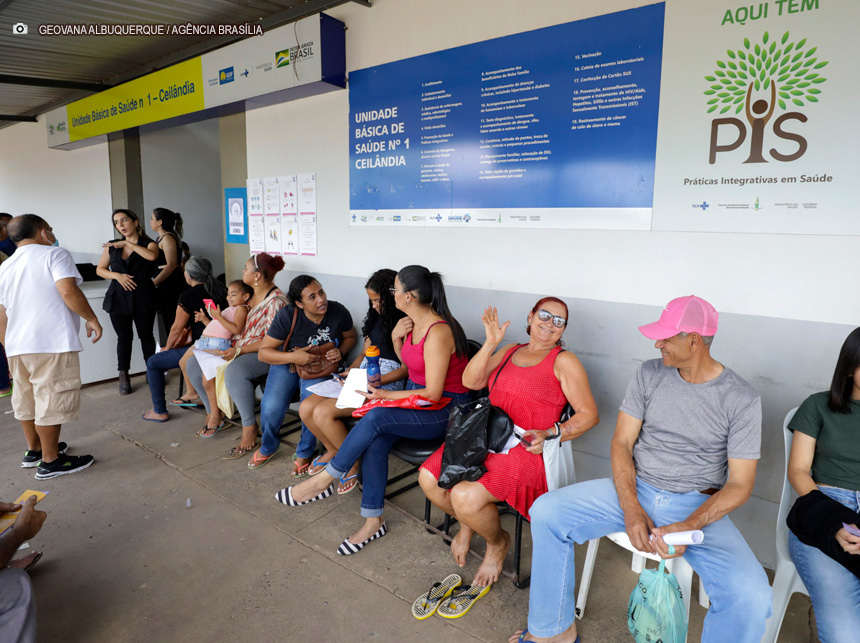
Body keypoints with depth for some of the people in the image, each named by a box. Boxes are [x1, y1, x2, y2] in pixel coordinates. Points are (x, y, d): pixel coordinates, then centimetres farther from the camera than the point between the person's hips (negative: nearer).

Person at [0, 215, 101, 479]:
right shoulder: (55, 254, -4)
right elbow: (68, 291, -20)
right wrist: (91, 318, -10)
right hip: (52, 341, -8)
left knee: (27, 397, 20)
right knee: (53, 399, 0)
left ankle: (34, 450, 36)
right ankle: (50, 461, 7)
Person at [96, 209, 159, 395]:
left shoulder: (149, 244, 2)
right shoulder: (112, 247, 13)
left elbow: (152, 255, -21)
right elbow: (100, 269, 14)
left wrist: (128, 243, -15)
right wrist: (117, 275, -5)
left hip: (143, 297, -2)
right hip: (119, 297, 3)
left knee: (146, 335, 4)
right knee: (124, 337, 4)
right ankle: (124, 377, 11)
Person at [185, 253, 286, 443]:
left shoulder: (275, 301, -18)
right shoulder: (250, 293, 9)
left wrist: (239, 351, -24)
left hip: (263, 355, -9)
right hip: (239, 350, 10)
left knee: (233, 370, -39)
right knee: (193, 363, 2)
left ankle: (249, 425, -21)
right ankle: (214, 413, 16)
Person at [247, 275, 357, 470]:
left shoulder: (338, 312, -15)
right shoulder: (287, 316, -19)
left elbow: (350, 337, 7)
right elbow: (263, 352, -14)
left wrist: (340, 352, -14)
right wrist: (292, 356, -30)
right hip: (288, 365, 0)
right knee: (271, 408, -21)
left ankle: (304, 453, 1)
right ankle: (268, 447, 15)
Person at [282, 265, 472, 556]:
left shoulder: (438, 332, -23)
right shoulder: (413, 324, 5)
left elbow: (433, 393, -22)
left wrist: (386, 395, -16)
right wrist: (396, 338, 1)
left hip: (444, 410, -8)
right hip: (416, 398, 8)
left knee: (375, 417, -27)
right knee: (374, 441, -17)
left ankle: (325, 479, -9)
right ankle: (373, 520, -7)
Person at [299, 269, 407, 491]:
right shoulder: (377, 317, 16)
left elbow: (406, 368, -15)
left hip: (387, 383, -9)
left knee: (323, 412, -23)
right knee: (306, 407, -6)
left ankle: (352, 464, -1)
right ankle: (333, 450, 19)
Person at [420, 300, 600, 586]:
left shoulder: (564, 362, 1)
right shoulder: (509, 351, 17)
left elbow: (590, 415, -3)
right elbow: (471, 381, 6)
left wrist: (549, 434, -16)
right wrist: (490, 343, -5)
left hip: (526, 449, -6)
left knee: (465, 496, -26)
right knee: (429, 477, -11)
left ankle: (497, 542, 10)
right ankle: (466, 524, 21)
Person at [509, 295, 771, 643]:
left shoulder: (742, 400, -9)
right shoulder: (649, 374, -1)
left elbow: (739, 484, -8)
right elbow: (622, 442, -1)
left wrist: (687, 528, -23)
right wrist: (631, 508, -16)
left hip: (698, 505, -2)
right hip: (635, 488, 3)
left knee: (751, 594, -29)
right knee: (546, 511, -15)